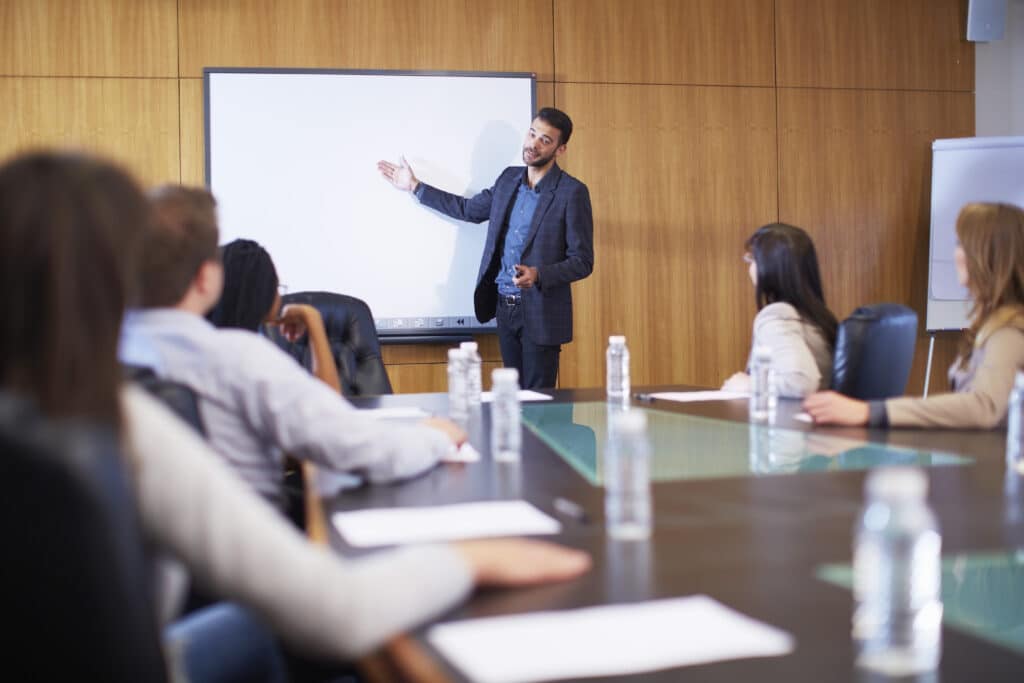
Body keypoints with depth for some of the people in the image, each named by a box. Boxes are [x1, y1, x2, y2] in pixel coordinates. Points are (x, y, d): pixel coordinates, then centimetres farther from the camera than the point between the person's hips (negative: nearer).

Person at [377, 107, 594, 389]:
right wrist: (414, 186, 24)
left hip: (540, 313, -6)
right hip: (504, 307, 6)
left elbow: (582, 262, -11)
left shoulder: (572, 193, -11)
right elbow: (469, 209, 23)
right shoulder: (509, 178, 9)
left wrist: (539, 275, -27)